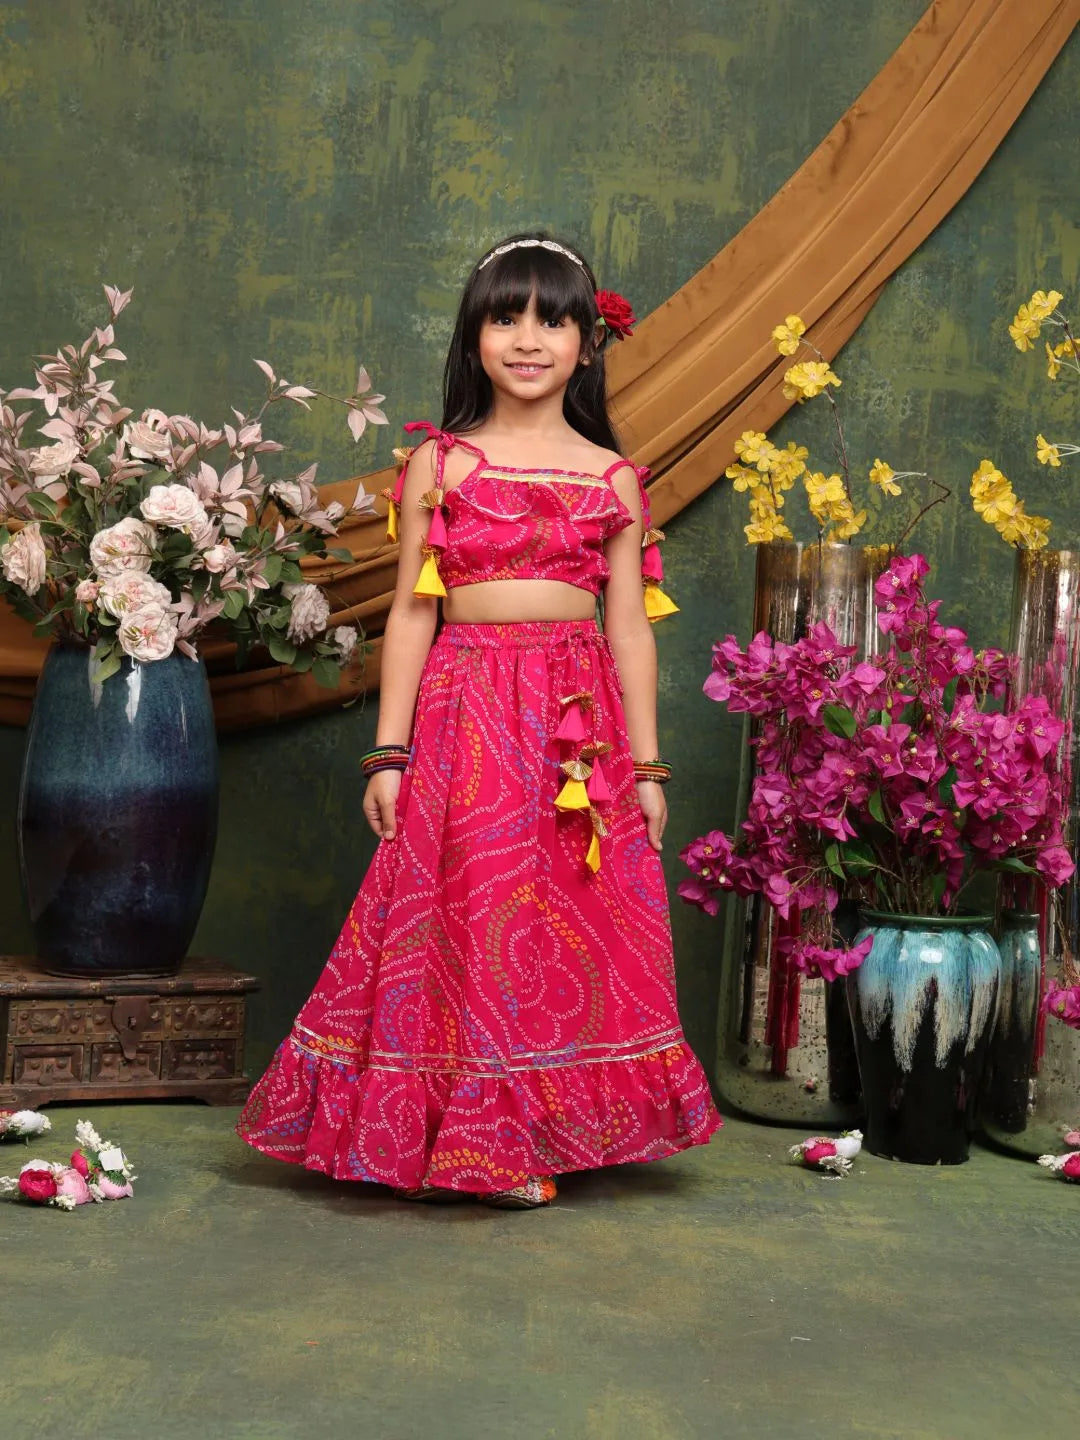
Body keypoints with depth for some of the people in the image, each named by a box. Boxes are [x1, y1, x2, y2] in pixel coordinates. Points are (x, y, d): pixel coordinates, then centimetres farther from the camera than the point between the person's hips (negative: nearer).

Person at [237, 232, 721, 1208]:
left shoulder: (612, 476, 9)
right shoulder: (438, 464, 6)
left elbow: (631, 627, 9)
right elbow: (411, 614, 3)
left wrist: (647, 765, 6)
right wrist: (390, 752, -2)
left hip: (581, 720, 2)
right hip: (463, 711, -2)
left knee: (567, 928, 3)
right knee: (462, 916, -2)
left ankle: (541, 1134, 17)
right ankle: (450, 1137, 11)